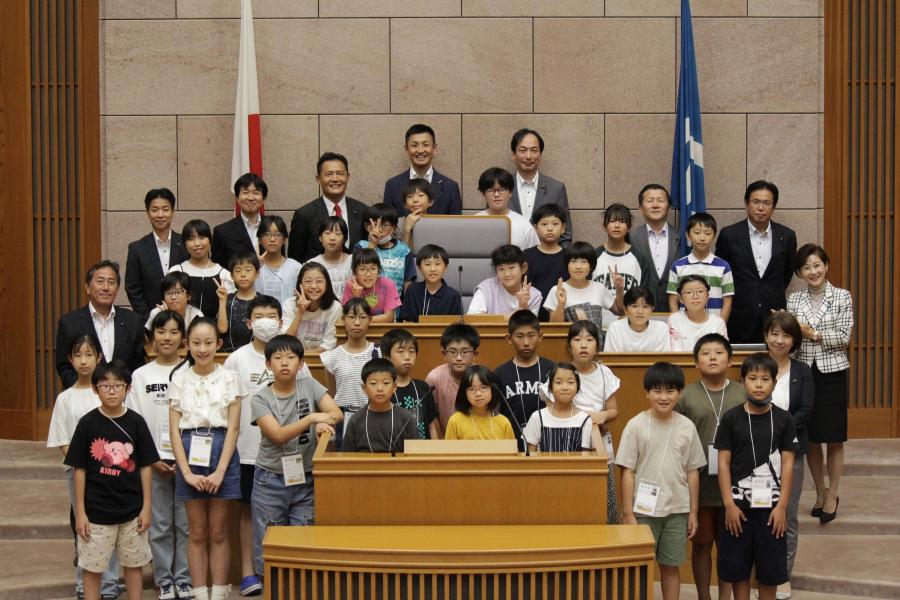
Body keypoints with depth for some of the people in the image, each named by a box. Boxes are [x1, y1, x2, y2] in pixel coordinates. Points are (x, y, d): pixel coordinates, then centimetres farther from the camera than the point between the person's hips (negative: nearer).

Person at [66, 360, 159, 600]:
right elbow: (79, 469, -3)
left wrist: (146, 507, 0)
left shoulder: (136, 422, -3)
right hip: (97, 510, -1)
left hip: (132, 509, 2)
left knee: (134, 564, 12)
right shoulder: (88, 423, -6)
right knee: (92, 567, 7)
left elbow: (145, 467, 2)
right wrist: (80, 512, -4)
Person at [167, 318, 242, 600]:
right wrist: (187, 472, -9)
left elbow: (233, 428, -4)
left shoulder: (229, 379, 0)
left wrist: (220, 471, -12)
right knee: (197, 533, 7)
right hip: (190, 453, 1)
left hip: (221, 452, -1)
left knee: (218, 532, 6)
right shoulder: (179, 380, 3)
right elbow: (174, 429, 0)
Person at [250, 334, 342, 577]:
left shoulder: (309, 386, 1)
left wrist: (324, 423, -29)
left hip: (306, 480, 1)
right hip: (271, 481, -1)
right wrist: (312, 418, -29)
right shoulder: (260, 399, -6)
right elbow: (278, 435, -19)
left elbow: (336, 413, -7)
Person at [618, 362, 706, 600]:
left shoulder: (687, 427, 0)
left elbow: (692, 472, 6)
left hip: (677, 510, 2)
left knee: (671, 566, 12)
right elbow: (627, 472, -6)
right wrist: (628, 515, -8)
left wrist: (693, 512, 6)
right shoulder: (636, 426, -8)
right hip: (644, 510, -2)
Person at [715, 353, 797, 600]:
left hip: (770, 505, 0)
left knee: (769, 571, 6)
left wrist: (782, 506, -6)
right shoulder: (731, 418, -1)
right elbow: (723, 462, -2)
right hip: (738, 505, 0)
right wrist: (729, 504, -8)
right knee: (738, 570, 6)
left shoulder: (783, 419, 1)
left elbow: (787, 463, 0)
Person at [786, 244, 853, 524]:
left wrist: (812, 333, -16)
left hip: (832, 373, -3)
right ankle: (820, 490, 25)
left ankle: (832, 494, 14)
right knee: (810, 438, 9)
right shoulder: (794, 300, 6)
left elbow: (844, 337, -8)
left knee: (833, 438, 3)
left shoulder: (842, 297, -2)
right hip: (803, 372, 3)